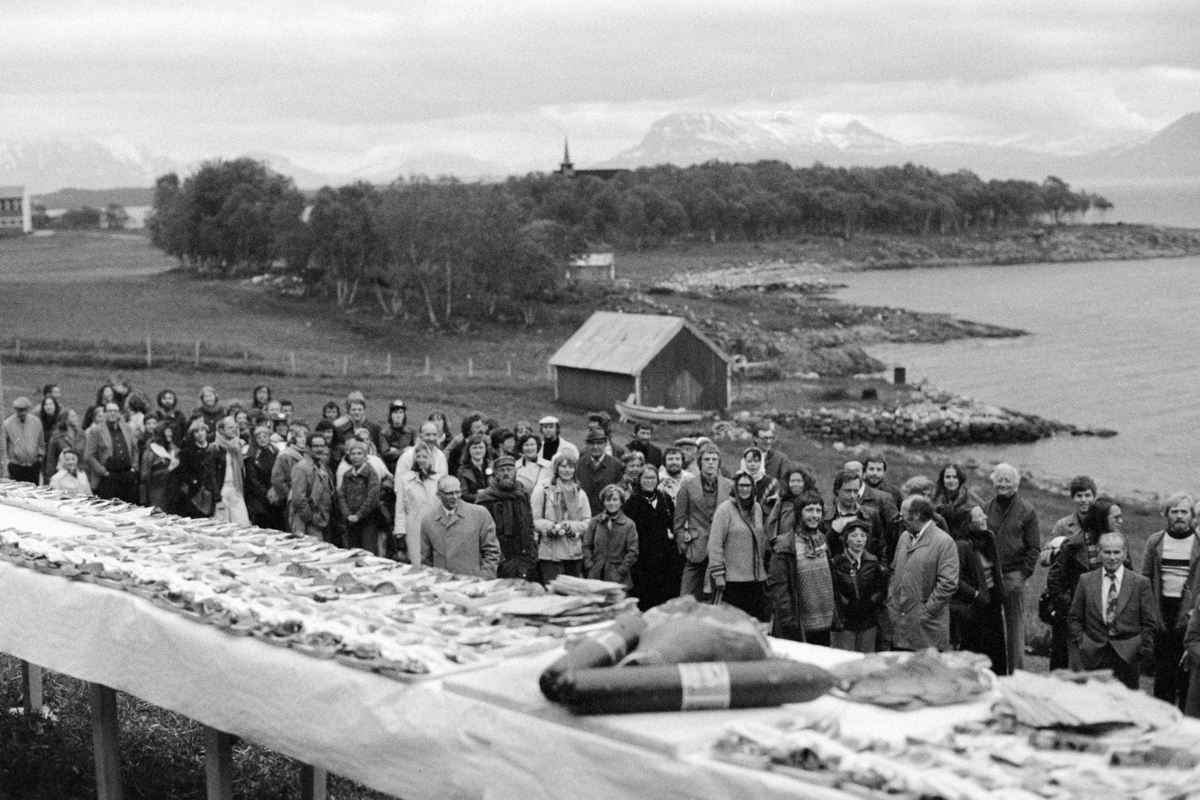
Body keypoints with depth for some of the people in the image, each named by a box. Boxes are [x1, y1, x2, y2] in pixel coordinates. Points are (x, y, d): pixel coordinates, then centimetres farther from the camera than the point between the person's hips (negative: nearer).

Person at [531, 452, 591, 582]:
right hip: (550, 554, -4)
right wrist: (552, 527, -20)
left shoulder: (580, 493, 14)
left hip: (574, 554, 4)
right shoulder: (543, 489, 1)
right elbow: (534, 520, -4)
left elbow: (588, 523, 7)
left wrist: (570, 526, -11)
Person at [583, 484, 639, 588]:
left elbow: (632, 552, 0)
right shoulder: (594, 522, 9)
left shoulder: (628, 524, 3)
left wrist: (620, 570, -7)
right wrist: (590, 567, -1)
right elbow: (586, 546, 10)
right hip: (596, 576, 2)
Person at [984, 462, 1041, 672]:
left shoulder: (1027, 511, 1)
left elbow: (1034, 547, 1)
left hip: (1013, 576, -3)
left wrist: (1023, 574, -8)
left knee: (1015, 624, 0)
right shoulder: (987, 509, 9)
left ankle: (1017, 669, 5)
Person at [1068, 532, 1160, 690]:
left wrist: (1144, 647, -3)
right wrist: (1080, 642, 1)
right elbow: (1074, 618, 12)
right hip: (1093, 656, 1)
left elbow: (1150, 622, 5)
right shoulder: (1086, 581, 7)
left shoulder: (1140, 583, 3)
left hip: (1127, 656, -1)